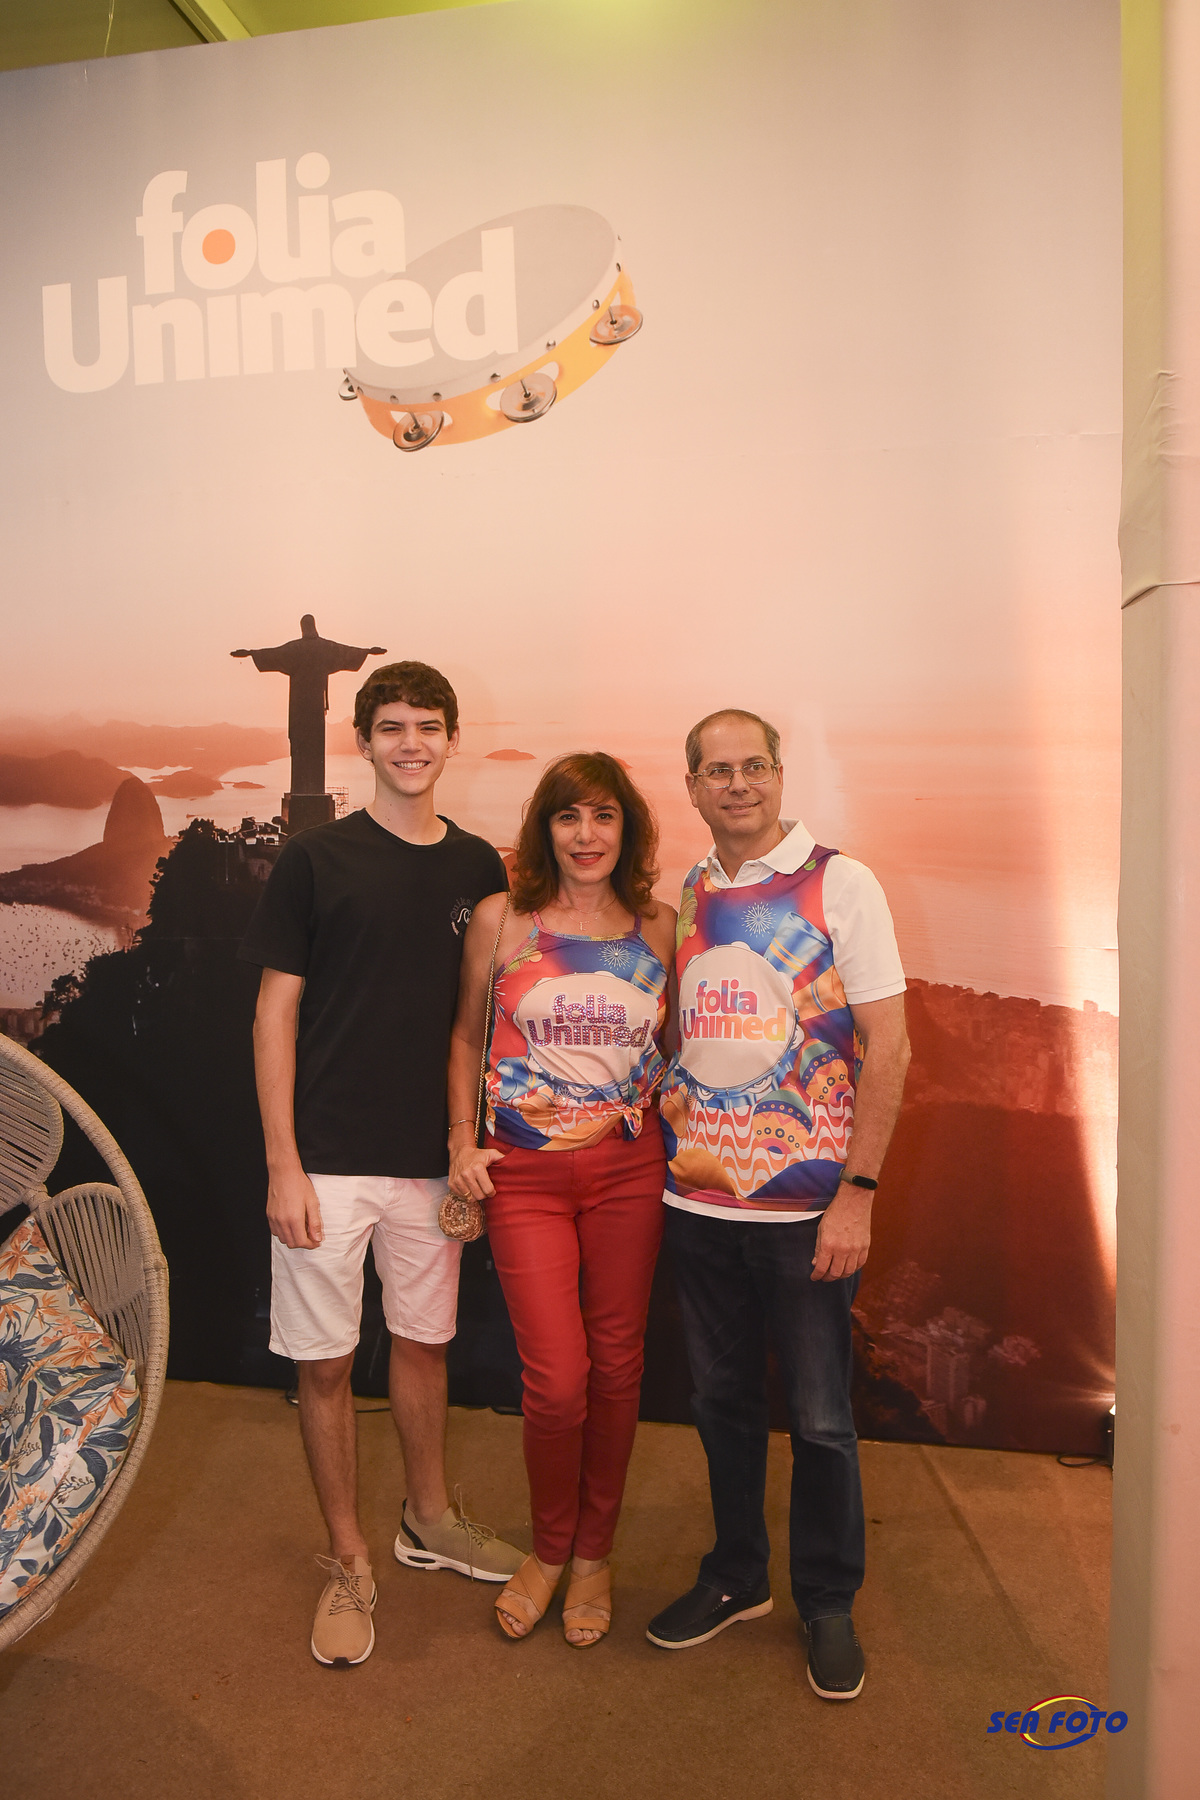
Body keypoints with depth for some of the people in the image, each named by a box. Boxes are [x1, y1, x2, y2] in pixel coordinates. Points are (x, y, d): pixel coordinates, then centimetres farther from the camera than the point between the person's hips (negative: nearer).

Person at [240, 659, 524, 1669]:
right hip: (329, 1159, -3)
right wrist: (283, 1164, -9)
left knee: (425, 1341, 18)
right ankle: (349, 1561, 27)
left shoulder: (478, 868, 4)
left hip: (432, 1157, 3)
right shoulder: (317, 858, -6)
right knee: (325, 1361, 7)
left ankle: (429, 1520, 39)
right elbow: (275, 1011, -5)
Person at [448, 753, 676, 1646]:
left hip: (630, 1170, 2)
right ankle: (549, 1547, 28)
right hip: (526, 1176, -1)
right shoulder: (500, 918, -1)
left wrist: (686, 1137, 3)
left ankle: (595, 1554, 34)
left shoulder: (658, 924, 4)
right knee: (556, 1379, -2)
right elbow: (467, 1036, 9)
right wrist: (461, 1143, 3)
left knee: (616, 1367, 11)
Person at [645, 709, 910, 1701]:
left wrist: (857, 1194, -13)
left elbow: (887, 1045, -9)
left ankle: (829, 1601, 31)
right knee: (722, 1399, 17)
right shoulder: (679, 900, 7)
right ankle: (736, 1575, 38)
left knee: (819, 1416, 8)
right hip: (698, 1201, 4)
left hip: (807, 1208, -4)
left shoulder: (840, 884, -7)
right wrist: (662, 1155, 5)